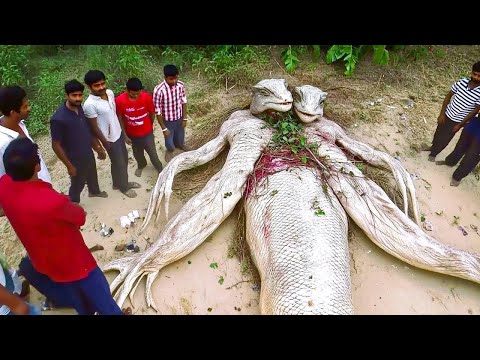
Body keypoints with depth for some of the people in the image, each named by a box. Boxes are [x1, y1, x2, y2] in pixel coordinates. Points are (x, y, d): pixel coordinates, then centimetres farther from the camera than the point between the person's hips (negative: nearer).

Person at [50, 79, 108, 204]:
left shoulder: (80, 108, -7)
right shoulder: (58, 118, -30)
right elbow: (56, 145, -22)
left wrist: (98, 147, 12)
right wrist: (69, 165, -18)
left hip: (89, 154, 7)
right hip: (75, 159, -7)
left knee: (92, 176, 31)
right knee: (77, 184, 15)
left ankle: (94, 191, 60)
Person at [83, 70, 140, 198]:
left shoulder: (110, 93, -6)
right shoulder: (89, 105, -28)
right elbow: (94, 127, -19)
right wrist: (105, 143, -13)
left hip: (119, 132, 7)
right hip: (110, 138, -7)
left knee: (124, 158, 23)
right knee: (119, 163, 11)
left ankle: (121, 182, 45)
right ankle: (123, 186, 35)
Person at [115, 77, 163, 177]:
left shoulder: (147, 97, -23)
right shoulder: (120, 100, -23)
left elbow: (152, 114, -5)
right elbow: (120, 119, -9)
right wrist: (125, 135, -5)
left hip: (147, 133, -1)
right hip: (132, 134, 1)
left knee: (152, 153, 12)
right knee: (137, 153, 25)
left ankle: (160, 169, 40)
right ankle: (141, 165, 57)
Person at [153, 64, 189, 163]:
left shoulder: (180, 85, -16)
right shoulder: (159, 90, -31)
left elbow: (183, 102, -1)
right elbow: (157, 111, -22)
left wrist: (184, 118, 2)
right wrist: (164, 128, -17)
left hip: (179, 118, 4)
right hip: (168, 121, -4)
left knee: (180, 138, 28)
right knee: (169, 142, 18)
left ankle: (180, 144, 64)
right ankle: (170, 150, 53)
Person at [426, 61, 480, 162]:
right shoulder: (462, 82, -16)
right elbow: (448, 96, -4)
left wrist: (460, 125, -12)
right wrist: (442, 113, -5)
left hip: (457, 121, -3)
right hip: (447, 115, 3)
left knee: (445, 139, 13)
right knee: (438, 133, 24)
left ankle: (433, 153, 38)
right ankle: (433, 147, 53)